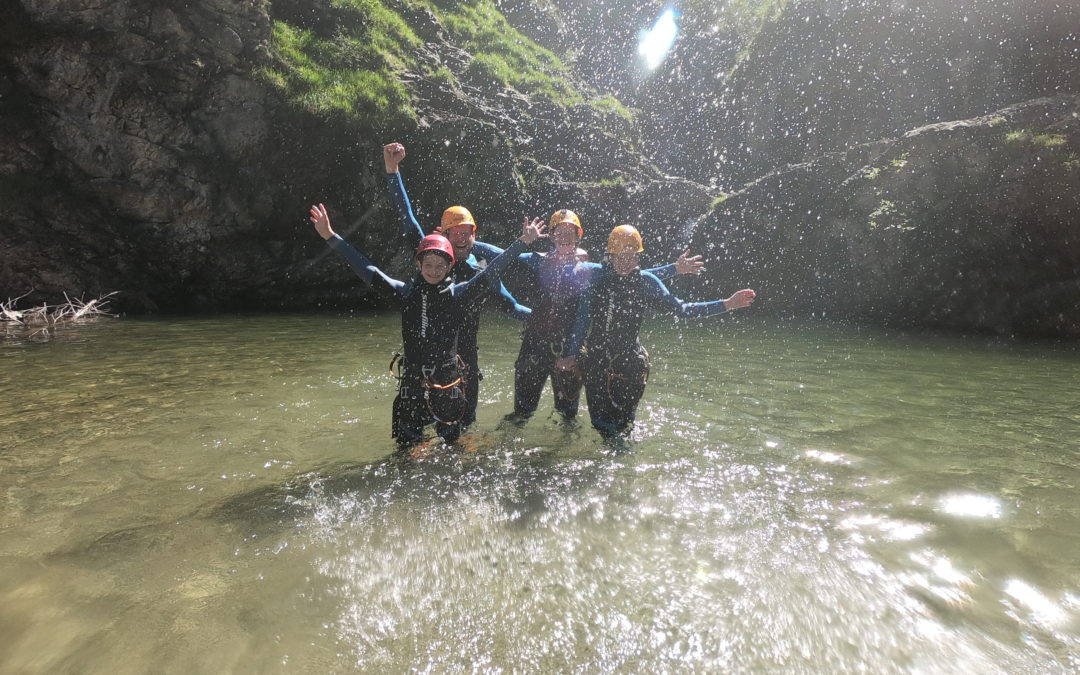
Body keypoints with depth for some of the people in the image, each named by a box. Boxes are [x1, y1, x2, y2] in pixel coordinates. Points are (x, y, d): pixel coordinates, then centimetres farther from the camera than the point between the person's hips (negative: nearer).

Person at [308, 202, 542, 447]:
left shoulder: (458, 294, -2)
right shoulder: (406, 292, 0)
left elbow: (490, 273, -7)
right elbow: (368, 271, -2)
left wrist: (522, 242, -13)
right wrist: (330, 237, -5)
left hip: (448, 382, 0)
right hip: (412, 382, 1)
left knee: (450, 442, 12)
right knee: (407, 446, 6)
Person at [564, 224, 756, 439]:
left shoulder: (646, 282, -5)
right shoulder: (598, 277, -5)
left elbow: (680, 309, -3)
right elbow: (582, 318, -3)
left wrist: (727, 304, -8)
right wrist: (574, 354, -8)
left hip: (629, 362, 0)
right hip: (596, 359, 0)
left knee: (624, 423, 7)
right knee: (601, 421, 5)